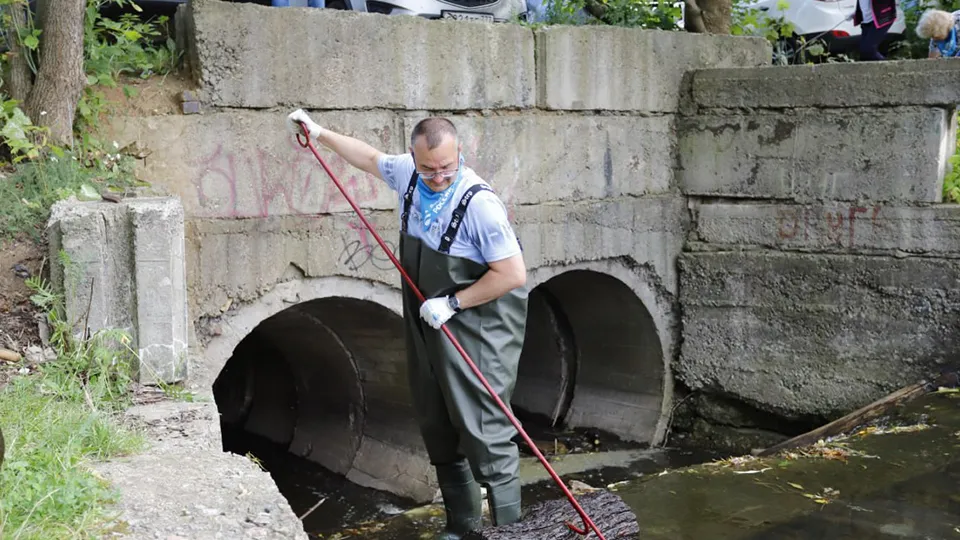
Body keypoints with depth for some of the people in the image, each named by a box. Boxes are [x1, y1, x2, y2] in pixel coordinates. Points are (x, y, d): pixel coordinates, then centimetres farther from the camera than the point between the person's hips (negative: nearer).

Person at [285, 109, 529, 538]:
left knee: (484, 431, -11)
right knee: (437, 429, 14)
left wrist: (453, 302, -18)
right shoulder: (407, 174, -2)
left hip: (477, 330, -8)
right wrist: (320, 133, 28)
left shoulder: (479, 203, -23)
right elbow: (369, 157, 21)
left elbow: (513, 274, -23)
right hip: (427, 326, 8)